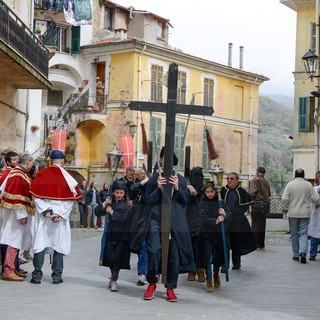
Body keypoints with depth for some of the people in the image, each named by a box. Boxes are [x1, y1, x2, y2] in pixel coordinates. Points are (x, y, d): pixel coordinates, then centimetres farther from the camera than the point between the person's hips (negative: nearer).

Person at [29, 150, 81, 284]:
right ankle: (57, 276, 6)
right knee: (59, 244, 6)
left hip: (43, 216, 1)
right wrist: (59, 214, -10)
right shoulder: (66, 176, -2)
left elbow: (35, 196, -5)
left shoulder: (41, 174, 0)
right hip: (61, 217, -1)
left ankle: (37, 275, 2)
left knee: (40, 243, 4)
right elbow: (70, 199, -8)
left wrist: (46, 211, -9)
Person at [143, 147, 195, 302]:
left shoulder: (180, 179, 11)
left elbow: (186, 200, 8)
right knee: (154, 250, -16)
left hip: (176, 221, 2)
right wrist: (158, 188, -11)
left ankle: (170, 288, 14)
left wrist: (177, 188, -8)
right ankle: (152, 283, 5)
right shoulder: (154, 177, 7)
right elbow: (148, 199, 5)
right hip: (157, 219, -1)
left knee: (174, 255, 2)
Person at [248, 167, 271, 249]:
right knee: (262, 224, 13)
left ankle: (256, 244, 0)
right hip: (266, 204, 6)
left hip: (257, 203, -6)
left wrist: (251, 200, -3)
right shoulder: (266, 182, 8)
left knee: (255, 225, 1)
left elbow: (252, 193, -19)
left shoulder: (254, 180, -10)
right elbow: (269, 194, 11)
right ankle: (262, 244, 17)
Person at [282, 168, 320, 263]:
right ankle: (303, 252, -18)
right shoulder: (308, 185, -3)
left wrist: (287, 207, 6)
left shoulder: (290, 184, -5)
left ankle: (296, 255, 14)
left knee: (294, 234, 10)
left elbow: (284, 198, -12)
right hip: (305, 214, 0)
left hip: (293, 213, 0)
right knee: (303, 234, 2)